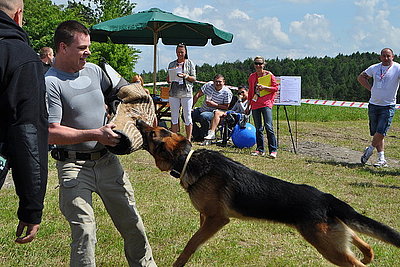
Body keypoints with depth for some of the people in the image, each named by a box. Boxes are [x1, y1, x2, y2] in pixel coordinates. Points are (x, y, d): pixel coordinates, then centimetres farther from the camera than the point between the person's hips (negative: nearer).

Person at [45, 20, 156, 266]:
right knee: (84, 232, -10)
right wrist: (96, 134, -23)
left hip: (107, 160, 7)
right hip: (74, 166, -6)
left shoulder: (94, 70, 7)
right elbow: (51, 133, -21)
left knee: (132, 222, 15)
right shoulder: (50, 83, -14)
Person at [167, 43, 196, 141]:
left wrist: (185, 76, -16)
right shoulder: (172, 64, 14)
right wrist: (169, 77, -6)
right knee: (174, 116, 3)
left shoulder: (190, 63, 5)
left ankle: (188, 139, 3)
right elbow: (168, 80, 16)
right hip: (174, 93, 3)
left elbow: (194, 79, 2)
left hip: (186, 93, -3)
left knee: (187, 116, -2)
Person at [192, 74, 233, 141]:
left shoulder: (227, 92, -11)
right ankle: (197, 135, 3)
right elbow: (197, 95, 3)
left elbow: (226, 107, -9)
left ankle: (204, 137, -16)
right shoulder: (209, 85, -1)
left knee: (203, 116, -37)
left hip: (214, 113, -6)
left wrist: (215, 105, -19)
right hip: (202, 110, 6)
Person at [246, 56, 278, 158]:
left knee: (268, 126, -14)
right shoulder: (252, 76, 14)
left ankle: (273, 150, -11)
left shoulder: (269, 75, 1)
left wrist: (264, 87, -13)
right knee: (258, 128, 6)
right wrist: (248, 106, 20)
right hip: (255, 105, 5)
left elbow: (276, 88, 1)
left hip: (266, 104, -5)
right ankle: (260, 150, 14)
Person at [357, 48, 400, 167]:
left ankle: (369, 150, 13)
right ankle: (382, 159, 14)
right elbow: (361, 77, 20)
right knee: (376, 133, 6)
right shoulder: (374, 68, 6)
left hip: (388, 107, -4)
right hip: (373, 105, 4)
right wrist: (371, 88, 8)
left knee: (380, 133, -12)